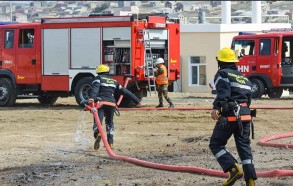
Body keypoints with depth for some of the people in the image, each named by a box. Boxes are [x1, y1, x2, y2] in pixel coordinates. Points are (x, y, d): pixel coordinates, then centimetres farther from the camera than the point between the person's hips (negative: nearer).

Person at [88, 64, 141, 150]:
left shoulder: (98, 78, 12)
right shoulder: (114, 81, 25)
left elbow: (95, 87, -11)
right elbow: (125, 91, 24)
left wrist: (91, 97, -28)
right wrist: (136, 100, 28)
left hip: (101, 102, -4)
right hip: (112, 104, 4)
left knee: (97, 122, -12)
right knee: (109, 123, 22)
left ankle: (98, 133, -45)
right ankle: (110, 142, 16)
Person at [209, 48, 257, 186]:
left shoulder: (222, 74, -1)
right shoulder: (244, 78, 22)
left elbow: (223, 92, -19)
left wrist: (216, 107, -32)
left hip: (229, 116, -7)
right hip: (245, 115, 7)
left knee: (216, 144, 3)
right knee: (244, 146, 10)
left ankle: (234, 169, -15)